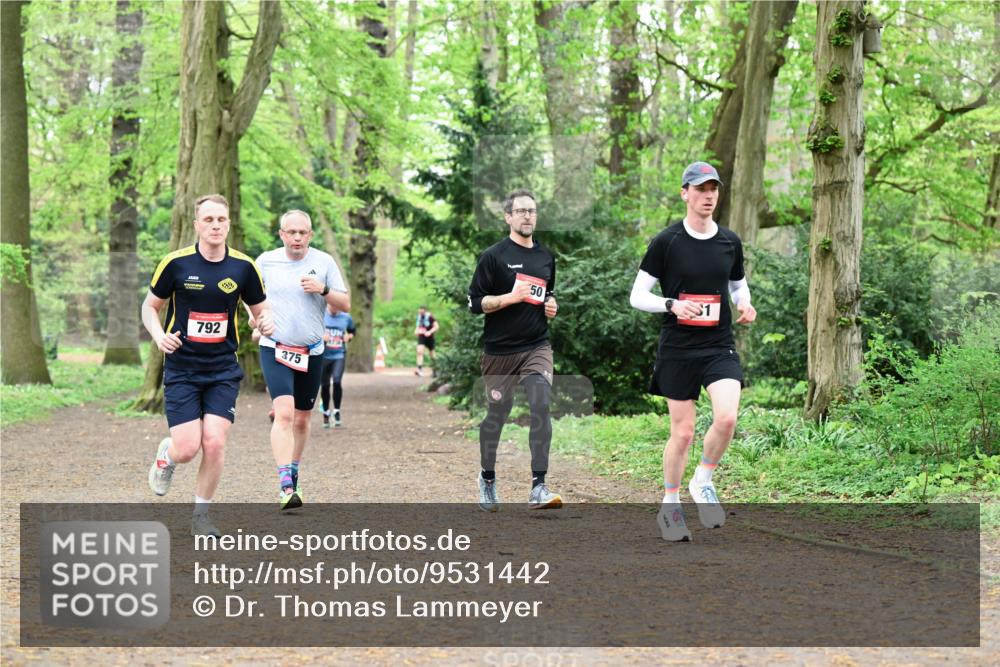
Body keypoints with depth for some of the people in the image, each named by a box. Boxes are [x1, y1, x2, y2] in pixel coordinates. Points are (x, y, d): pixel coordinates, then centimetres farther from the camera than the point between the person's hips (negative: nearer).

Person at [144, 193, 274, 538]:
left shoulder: (243, 267, -2)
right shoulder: (176, 263, -7)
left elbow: (259, 309, 11)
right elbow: (150, 306, 6)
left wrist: (266, 321, -13)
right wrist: (159, 336, -13)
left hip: (223, 371, 1)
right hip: (181, 370, -1)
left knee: (214, 444, -10)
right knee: (187, 448, -9)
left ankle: (200, 513, 11)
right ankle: (166, 454, 30)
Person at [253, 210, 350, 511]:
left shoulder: (324, 262, 1)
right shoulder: (265, 261, -1)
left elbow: (345, 304, 3)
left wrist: (323, 290, -15)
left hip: (312, 352, 2)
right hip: (275, 349, -2)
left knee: (302, 419, 13)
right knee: (284, 414, -19)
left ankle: (293, 475, 34)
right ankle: (286, 487, -26)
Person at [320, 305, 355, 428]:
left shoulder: (346, 317, 4)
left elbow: (352, 331, 21)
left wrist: (349, 336, -1)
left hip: (339, 355, 0)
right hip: (324, 356, 0)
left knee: (337, 381, -20)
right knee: (324, 385, 7)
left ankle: (336, 411, -4)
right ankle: (326, 413, 26)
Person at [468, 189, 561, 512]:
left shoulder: (546, 256, 12)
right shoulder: (493, 256, -5)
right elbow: (475, 302, -7)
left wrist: (551, 305, 8)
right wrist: (510, 298, -19)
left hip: (537, 347, 3)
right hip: (500, 350, -3)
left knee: (542, 406, -16)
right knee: (495, 416, 8)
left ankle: (538, 488, -18)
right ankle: (487, 479, 30)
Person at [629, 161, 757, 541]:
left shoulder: (730, 242, 6)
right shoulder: (666, 242, -4)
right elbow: (637, 296, -2)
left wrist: (744, 304, 0)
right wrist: (672, 304, -20)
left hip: (720, 346, 2)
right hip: (678, 349, -2)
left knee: (727, 417, -20)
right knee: (682, 432, 1)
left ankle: (703, 481, 7)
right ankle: (670, 506, 21)